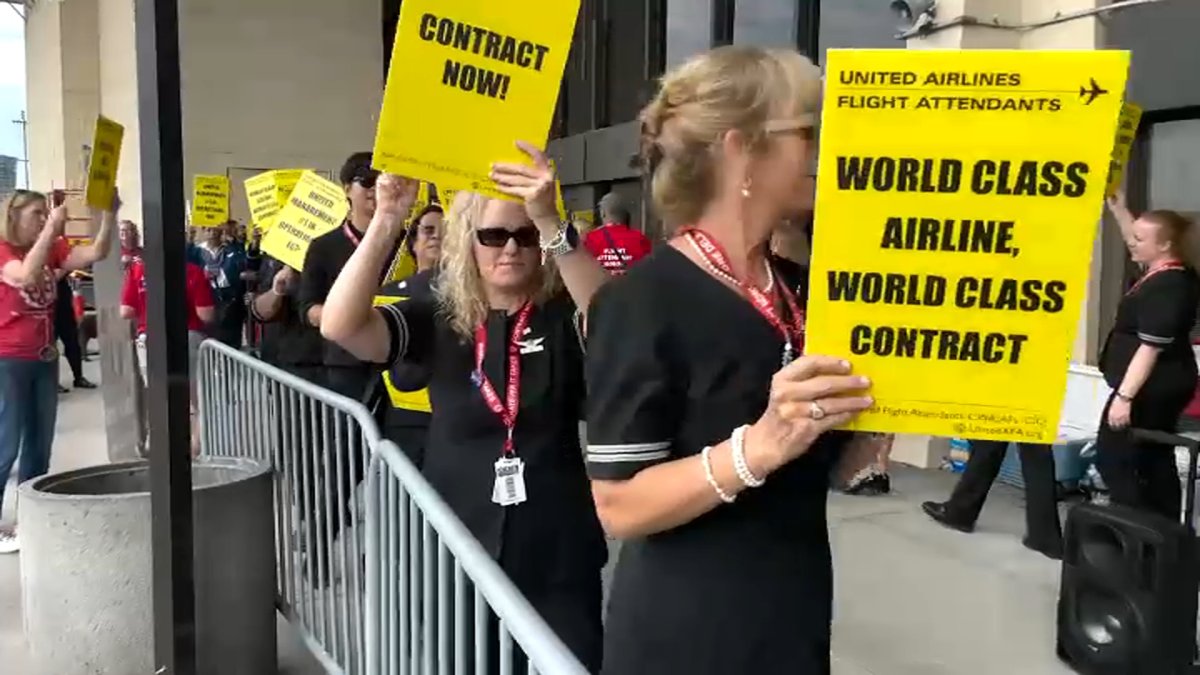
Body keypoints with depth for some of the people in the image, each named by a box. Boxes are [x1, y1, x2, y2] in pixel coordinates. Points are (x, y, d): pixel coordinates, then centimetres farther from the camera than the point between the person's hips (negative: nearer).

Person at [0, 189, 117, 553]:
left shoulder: (53, 250, 6)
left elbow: (96, 252, -2)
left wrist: (109, 215, -14)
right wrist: (51, 230, -32)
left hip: (44, 359, 7)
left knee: (40, 444, 13)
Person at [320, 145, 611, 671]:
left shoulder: (564, 317, -4)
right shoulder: (438, 319, 0)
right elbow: (340, 327, -14)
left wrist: (549, 220, -38)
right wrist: (387, 220, -25)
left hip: (557, 562, -1)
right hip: (458, 555, 2)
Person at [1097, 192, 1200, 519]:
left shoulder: (1165, 287, -22)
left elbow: (1150, 348, -26)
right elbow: (1137, 240, 28)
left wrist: (1124, 396, -27)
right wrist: (1118, 209, 21)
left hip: (1150, 389, -11)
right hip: (1164, 388, 11)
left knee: (1113, 459, -7)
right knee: (1156, 461, 14)